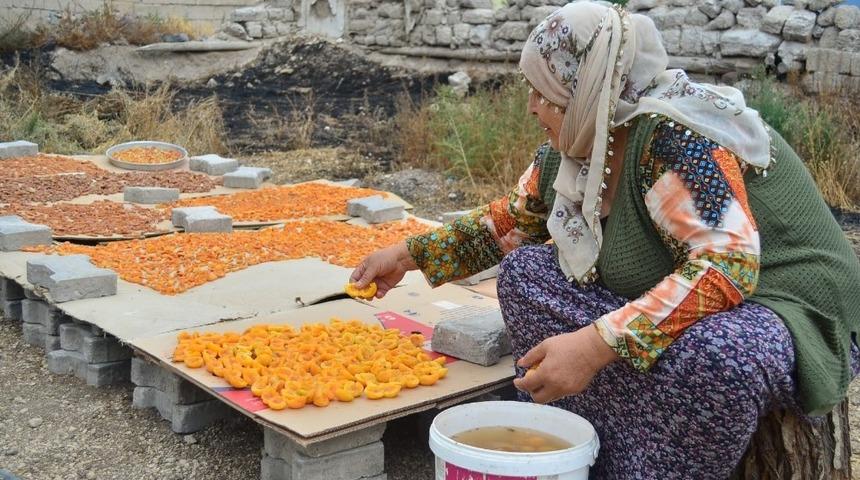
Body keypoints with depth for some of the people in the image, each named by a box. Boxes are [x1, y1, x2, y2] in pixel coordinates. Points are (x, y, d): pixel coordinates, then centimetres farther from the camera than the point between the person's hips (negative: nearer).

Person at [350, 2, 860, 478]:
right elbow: (509, 221, 14)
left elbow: (728, 266, -36)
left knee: (710, 352, -41)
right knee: (526, 272, -1)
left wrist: (594, 345, -40)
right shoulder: (575, 150, -2)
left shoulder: (673, 136, -26)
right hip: (670, 308, 8)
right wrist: (410, 254, 11)